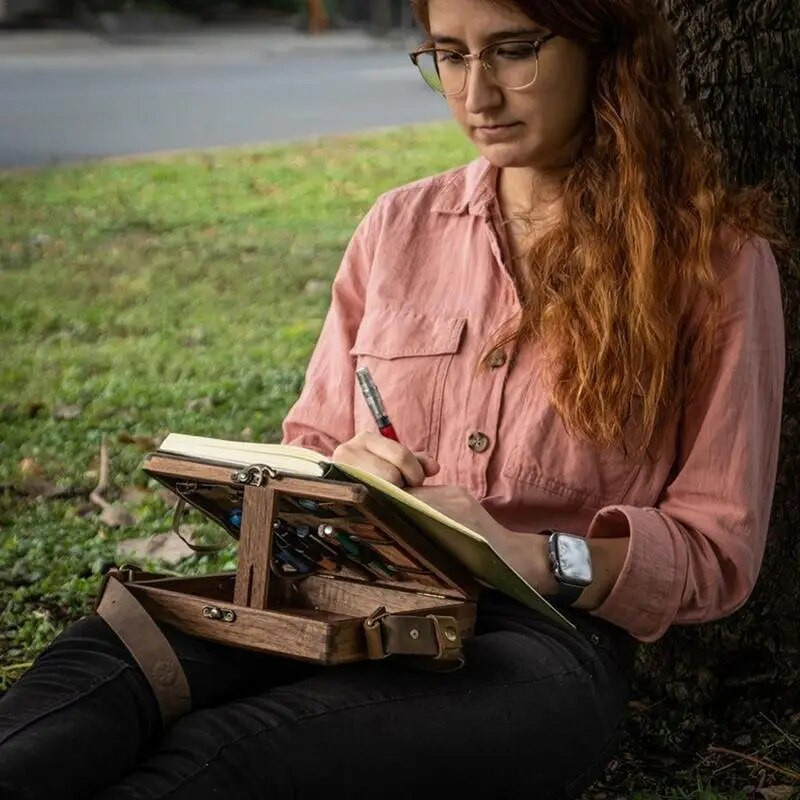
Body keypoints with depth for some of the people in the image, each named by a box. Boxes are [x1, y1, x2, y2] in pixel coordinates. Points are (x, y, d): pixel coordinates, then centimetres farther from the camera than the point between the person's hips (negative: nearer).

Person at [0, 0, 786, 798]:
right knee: (103, 659, -31)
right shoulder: (399, 226, 14)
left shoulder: (714, 257, 3)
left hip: (545, 639, -4)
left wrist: (539, 560, -17)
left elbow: (718, 548, 1)